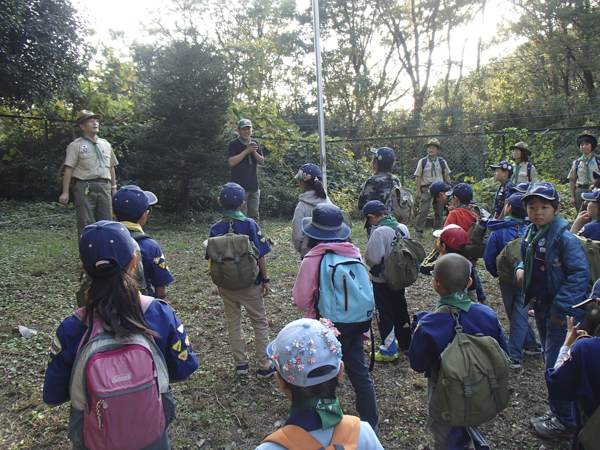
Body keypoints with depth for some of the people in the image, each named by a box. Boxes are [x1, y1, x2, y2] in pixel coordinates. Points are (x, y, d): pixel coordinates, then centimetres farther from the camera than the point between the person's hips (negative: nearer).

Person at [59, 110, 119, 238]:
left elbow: (111, 167, 21)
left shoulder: (106, 145, 17)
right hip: (84, 187, -4)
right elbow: (69, 169, -4)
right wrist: (65, 192, -9)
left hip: (104, 187, 5)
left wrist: (114, 187, 20)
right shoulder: (76, 145, 1)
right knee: (85, 223, -4)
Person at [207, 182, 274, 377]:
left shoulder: (216, 229, -7)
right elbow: (260, 256, -11)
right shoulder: (249, 224, -12)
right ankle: (264, 366, 16)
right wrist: (265, 279, 0)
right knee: (260, 324, 11)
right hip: (249, 284, -2)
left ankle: (241, 364, 25)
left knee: (233, 324, 17)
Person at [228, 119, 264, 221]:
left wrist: (254, 151, -9)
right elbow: (231, 162, -15)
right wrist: (246, 151, -15)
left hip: (254, 186, 6)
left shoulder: (255, 144, 13)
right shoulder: (234, 144, -3)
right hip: (240, 186, -6)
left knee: (254, 216, 13)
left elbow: (262, 162, 9)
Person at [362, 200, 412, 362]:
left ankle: (389, 350, 15)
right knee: (401, 308, 21)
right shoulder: (402, 228, -4)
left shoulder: (379, 232, -26)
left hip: (382, 280, -7)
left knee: (385, 313, 6)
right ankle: (405, 342, 37)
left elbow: (372, 259, -26)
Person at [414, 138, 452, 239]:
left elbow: (447, 176, 17)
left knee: (439, 211, 8)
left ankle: (438, 230, 21)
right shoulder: (422, 162, 3)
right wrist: (418, 191, -5)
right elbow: (418, 177, 1)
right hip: (426, 188, -3)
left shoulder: (442, 162, 10)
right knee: (423, 210, -11)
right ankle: (419, 231, -7)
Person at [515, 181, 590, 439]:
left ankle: (564, 422, 15)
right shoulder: (530, 235, 4)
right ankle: (558, 410, 37)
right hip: (540, 306, 8)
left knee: (556, 365, -2)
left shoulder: (564, 238, -19)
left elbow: (580, 274, -22)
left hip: (561, 311, -8)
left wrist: (561, 307, -23)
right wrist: (521, 269, -3)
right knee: (549, 360, 19)